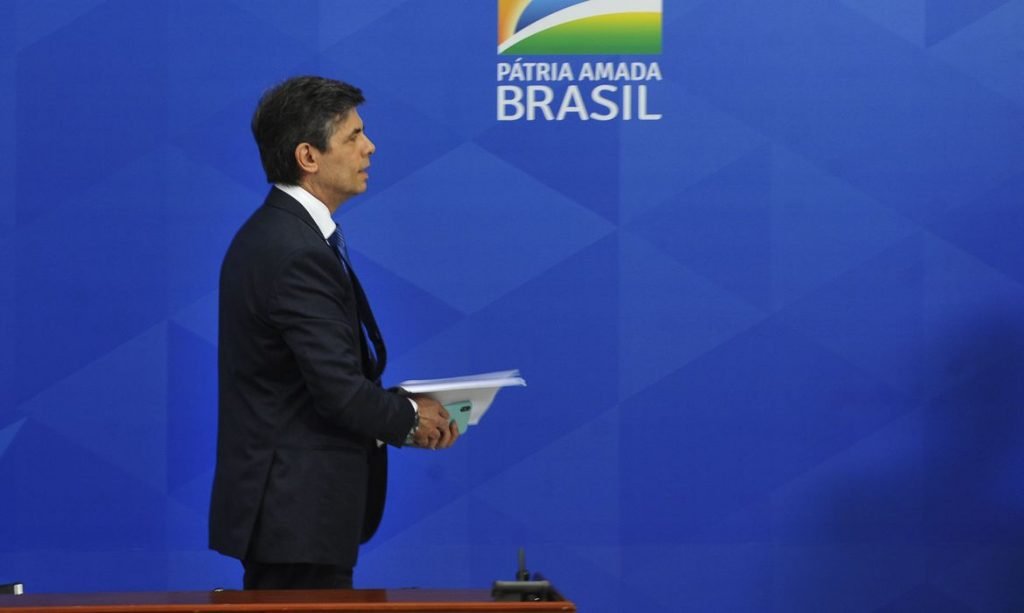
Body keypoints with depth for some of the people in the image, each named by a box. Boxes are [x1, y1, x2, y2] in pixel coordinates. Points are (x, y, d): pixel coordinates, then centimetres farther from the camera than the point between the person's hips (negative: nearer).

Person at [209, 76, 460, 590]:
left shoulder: (275, 233, 12)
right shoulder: (298, 254, -19)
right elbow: (341, 392, -22)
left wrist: (401, 415, 4)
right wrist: (410, 418, -3)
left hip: (284, 507, 10)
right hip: (298, 514, -10)